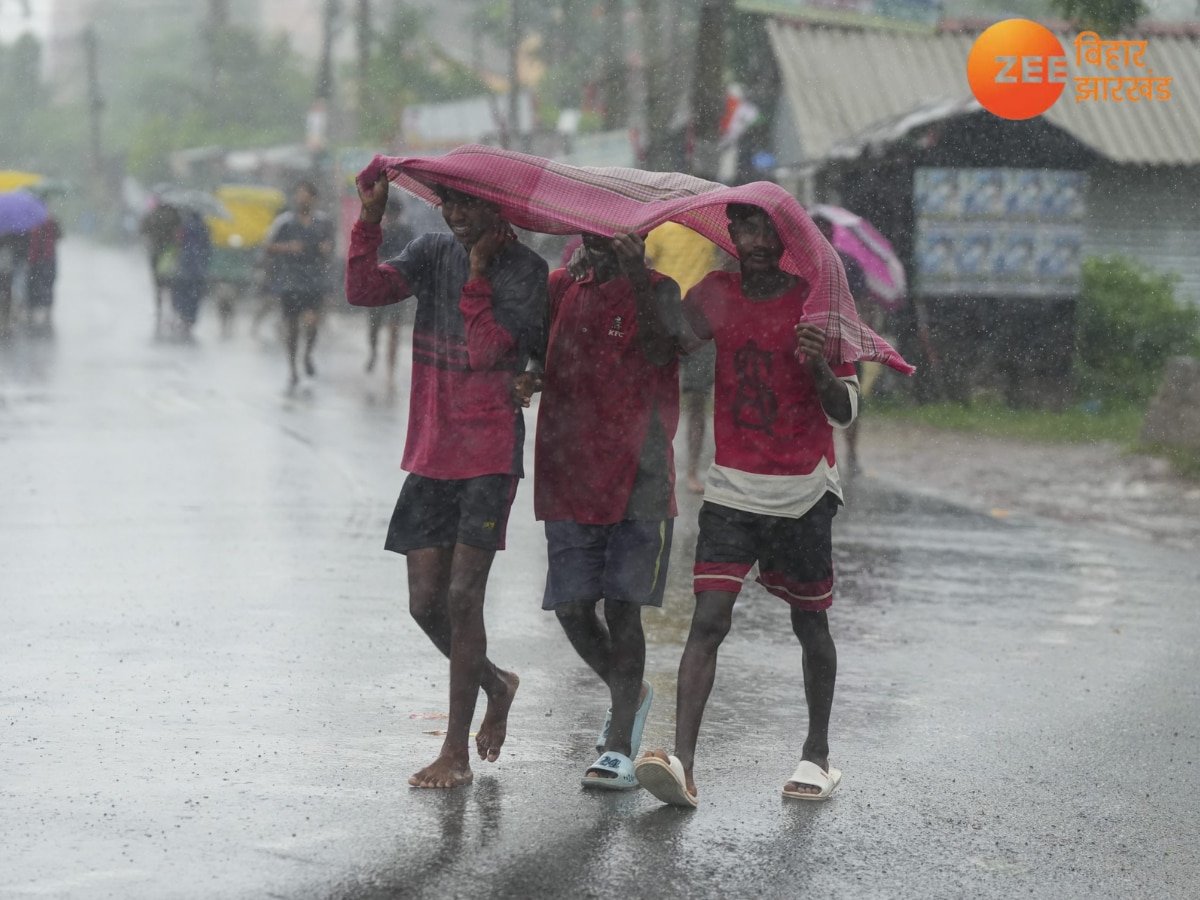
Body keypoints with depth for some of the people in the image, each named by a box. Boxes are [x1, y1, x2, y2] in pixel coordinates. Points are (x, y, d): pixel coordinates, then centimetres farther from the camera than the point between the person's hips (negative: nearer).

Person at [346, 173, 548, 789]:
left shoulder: (524, 270, -6)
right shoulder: (433, 254, 8)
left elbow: (486, 350, -17)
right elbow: (363, 291, -6)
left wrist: (479, 272, -15)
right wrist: (370, 217, -15)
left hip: (489, 455, -5)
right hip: (430, 453, 5)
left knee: (462, 596, -10)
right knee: (426, 602, 5)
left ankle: (456, 753, -2)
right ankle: (496, 686, 33)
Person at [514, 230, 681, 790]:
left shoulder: (657, 291, -1)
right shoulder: (561, 289, 12)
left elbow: (661, 350, -19)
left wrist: (637, 276, -31)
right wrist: (525, 380, -8)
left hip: (638, 484, -5)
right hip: (569, 481, 5)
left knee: (622, 607, -7)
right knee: (572, 608, 5)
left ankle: (618, 747, -4)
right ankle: (629, 693, 32)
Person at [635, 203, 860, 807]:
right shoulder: (715, 296, 6)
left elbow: (844, 413, -5)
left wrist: (819, 368, -27)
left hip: (803, 491, -1)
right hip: (731, 487, 2)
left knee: (810, 624, 8)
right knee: (708, 618, -11)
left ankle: (817, 755, 24)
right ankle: (682, 761, -20)